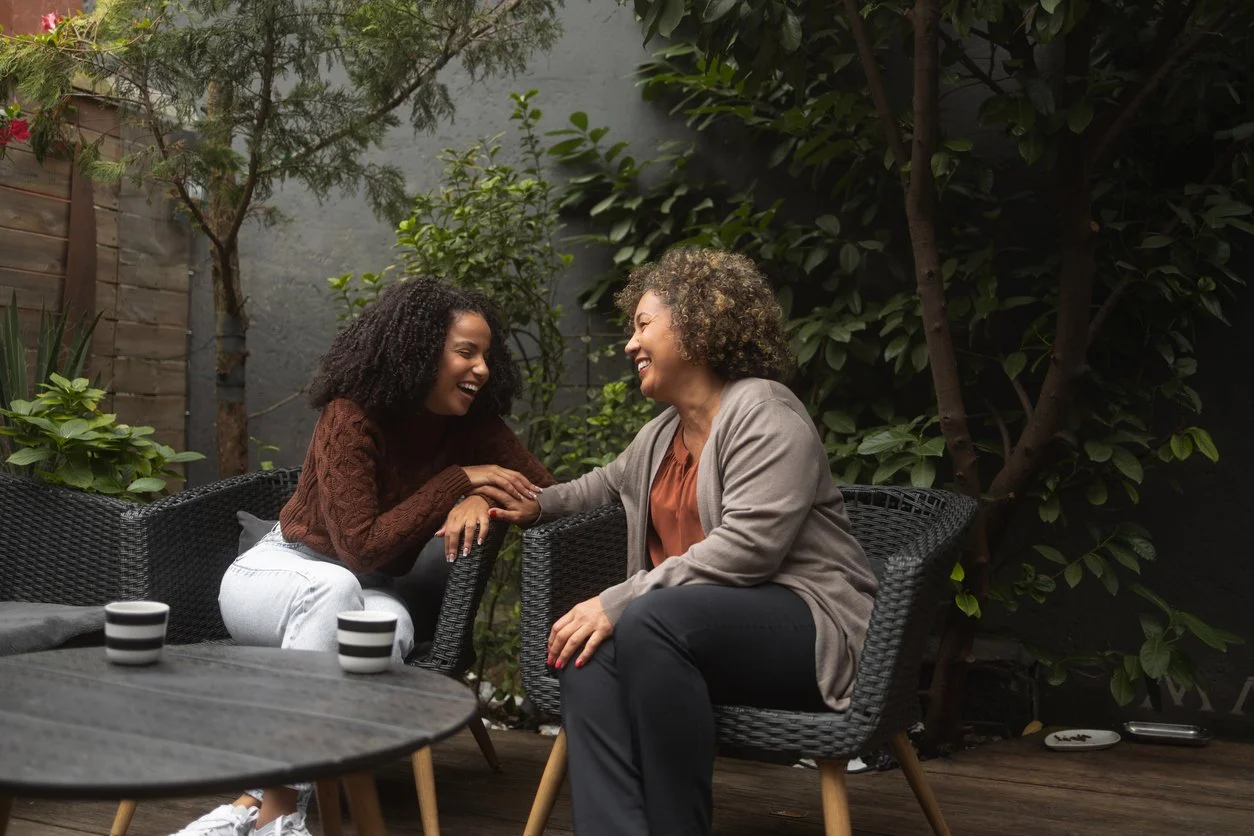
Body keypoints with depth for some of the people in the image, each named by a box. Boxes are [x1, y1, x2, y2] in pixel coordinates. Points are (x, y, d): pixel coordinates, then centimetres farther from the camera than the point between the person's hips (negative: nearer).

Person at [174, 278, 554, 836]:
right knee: (333, 589, -40)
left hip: (370, 592, 4)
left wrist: (480, 497, -26)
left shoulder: (472, 422, -6)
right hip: (278, 571, -3)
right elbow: (361, 547, -28)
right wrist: (458, 480, -27)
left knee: (391, 627, -35)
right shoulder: (352, 417, -22)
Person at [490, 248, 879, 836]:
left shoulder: (763, 413, -9)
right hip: (709, 623, 7)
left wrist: (618, 602, -24)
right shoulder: (660, 434, 18)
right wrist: (538, 504, 26)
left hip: (808, 625, -7)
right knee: (588, 654, -22)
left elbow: (746, 548, -22)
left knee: (648, 625, -34)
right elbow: (608, 483, 42)